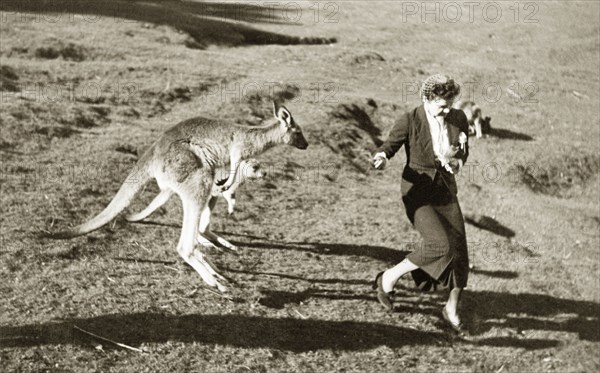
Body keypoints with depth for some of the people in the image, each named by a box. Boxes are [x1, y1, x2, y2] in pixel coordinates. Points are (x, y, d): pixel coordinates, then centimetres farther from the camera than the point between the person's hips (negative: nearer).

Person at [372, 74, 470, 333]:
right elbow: (388, 147, -8)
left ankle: (452, 309, 20)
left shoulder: (458, 119, -2)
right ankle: (389, 278, -2)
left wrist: (458, 161, -8)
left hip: (445, 191, 5)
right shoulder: (409, 122, -16)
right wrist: (381, 158, -31)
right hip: (417, 192, -5)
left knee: (459, 250, -1)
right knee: (440, 243, -24)